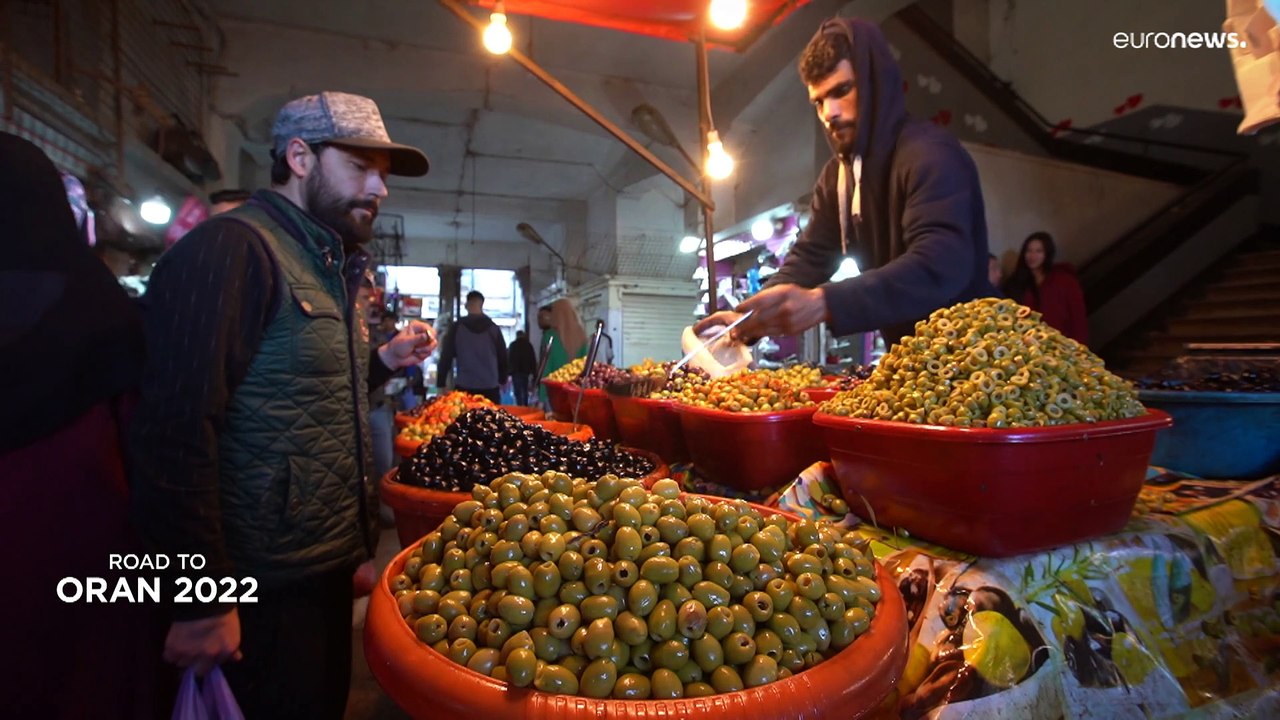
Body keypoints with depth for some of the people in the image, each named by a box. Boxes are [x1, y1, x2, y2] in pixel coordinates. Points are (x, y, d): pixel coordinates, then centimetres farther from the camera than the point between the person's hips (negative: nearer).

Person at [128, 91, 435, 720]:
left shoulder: (323, 262, 13)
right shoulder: (232, 248, -17)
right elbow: (179, 431, -24)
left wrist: (385, 359, 5)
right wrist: (203, 600, -22)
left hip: (326, 565, 9)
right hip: (268, 586, -9)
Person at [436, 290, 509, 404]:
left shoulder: (457, 328, 2)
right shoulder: (493, 328, 4)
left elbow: (446, 357, 1)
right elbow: (503, 356, 8)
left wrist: (440, 384, 8)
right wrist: (503, 380, 22)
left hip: (464, 388, 0)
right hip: (490, 388, 0)